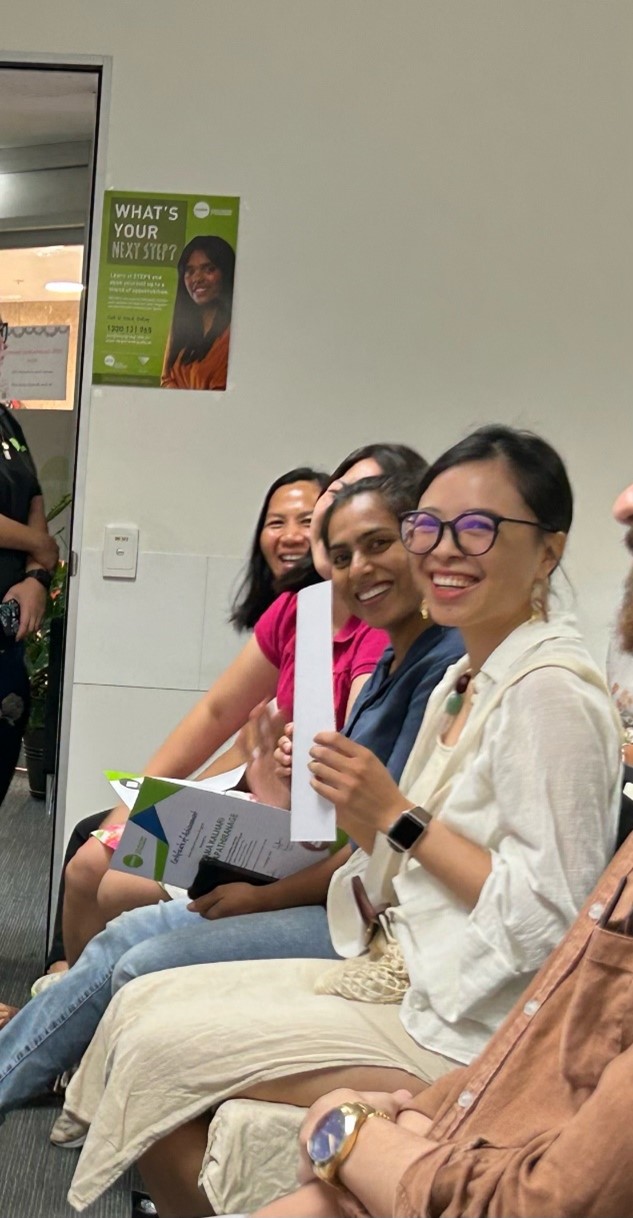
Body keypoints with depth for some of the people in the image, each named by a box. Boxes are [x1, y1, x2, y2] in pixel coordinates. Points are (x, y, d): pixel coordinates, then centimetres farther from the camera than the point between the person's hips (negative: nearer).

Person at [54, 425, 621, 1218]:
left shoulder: (552, 694, -18)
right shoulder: (462, 683, 11)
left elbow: (552, 920, -22)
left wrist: (399, 816, -20)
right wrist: (342, 810, -2)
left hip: (465, 1035, -9)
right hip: (408, 982, 9)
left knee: (159, 1048, -10)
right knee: (141, 1003, 5)